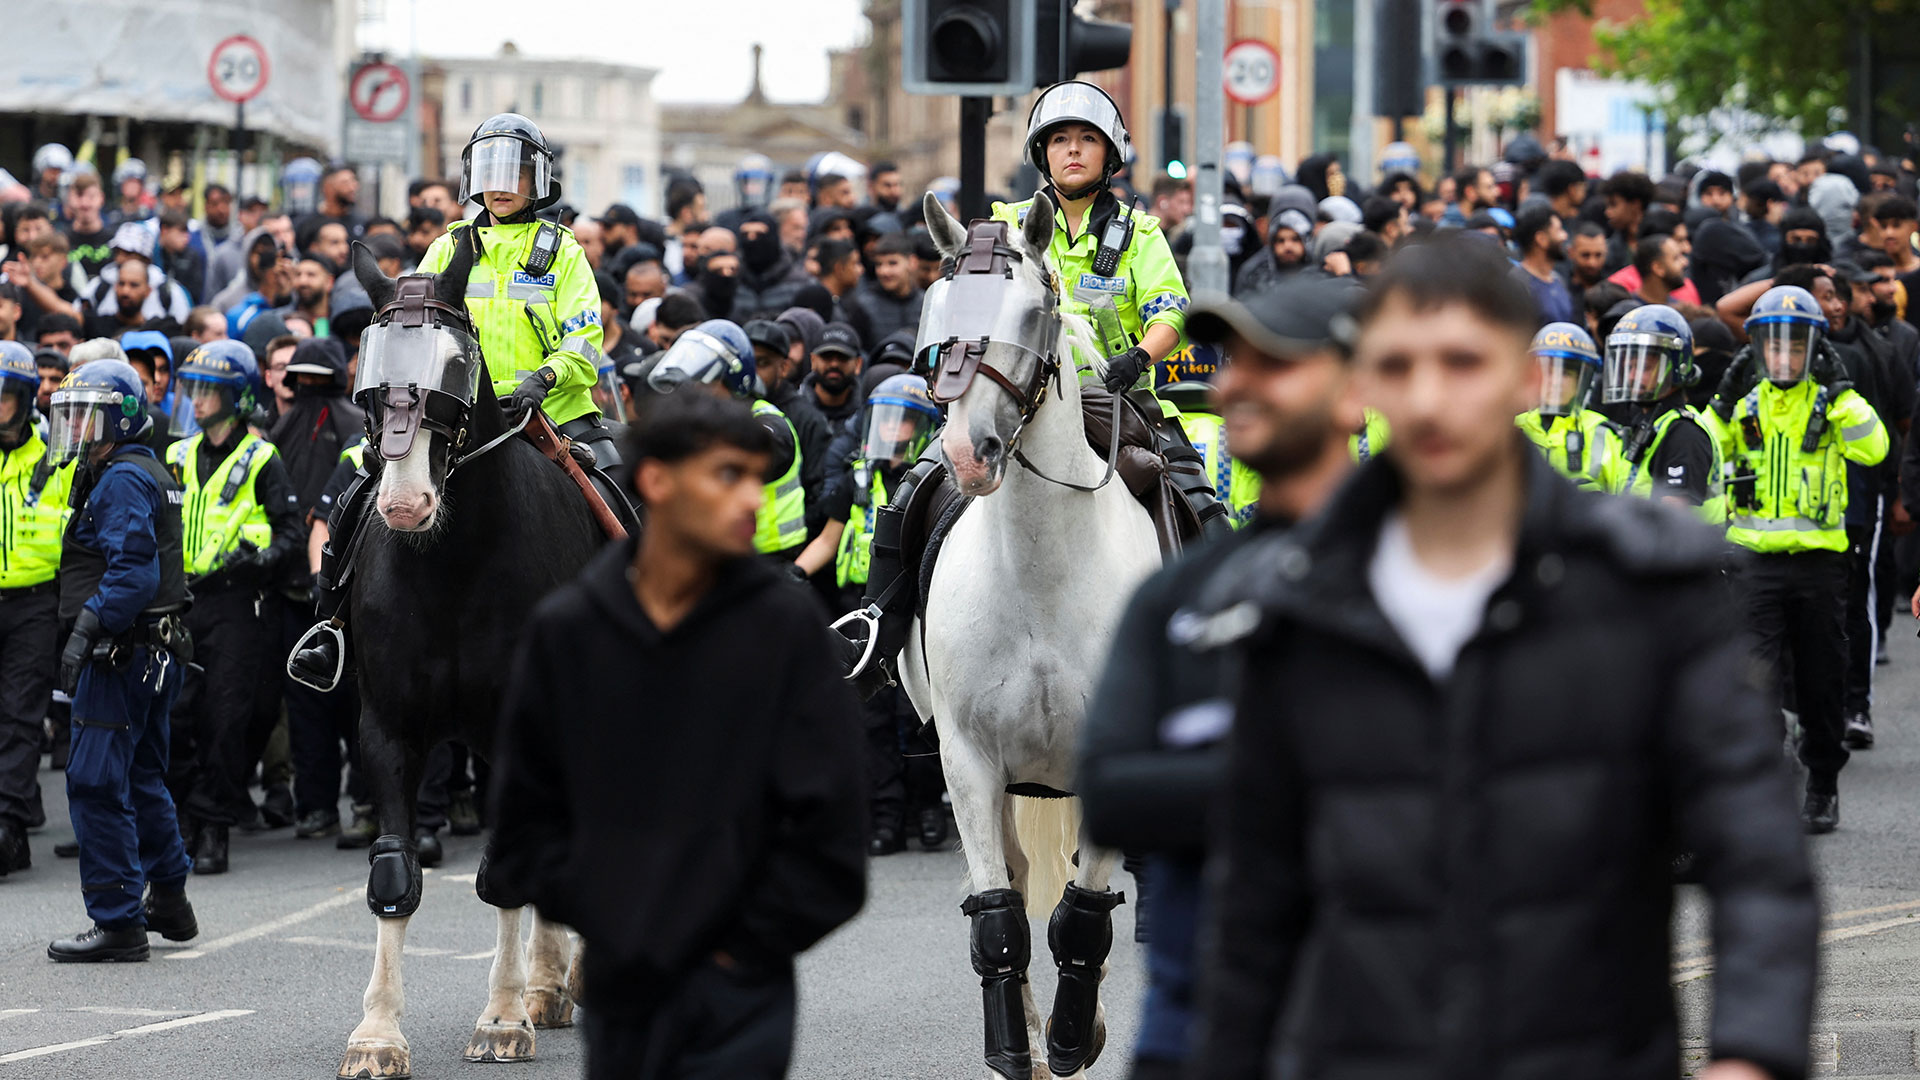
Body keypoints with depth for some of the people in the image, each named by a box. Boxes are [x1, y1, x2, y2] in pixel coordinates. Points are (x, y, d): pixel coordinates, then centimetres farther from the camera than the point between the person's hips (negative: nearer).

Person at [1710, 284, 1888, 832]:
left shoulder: (1831, 402, 3)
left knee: (1821, 684, 9)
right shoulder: (1744, 405, 7)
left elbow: (1872, 449, -13)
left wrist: (1839, 389, -16)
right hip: (1755, 557, 0)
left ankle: (1823, 788, 23)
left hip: (1819, 559, 0)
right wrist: (1724, 406, -8)